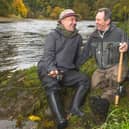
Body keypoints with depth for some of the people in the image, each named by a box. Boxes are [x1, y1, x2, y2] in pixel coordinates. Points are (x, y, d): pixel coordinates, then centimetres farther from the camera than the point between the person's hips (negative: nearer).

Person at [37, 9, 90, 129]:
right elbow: (48, 55, -13)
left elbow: (77, 56, 21)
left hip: (66, 71, 6)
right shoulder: (53, 35, -4)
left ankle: (75, 107, -21)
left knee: (84, 80, -14)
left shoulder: (78, 37, 11)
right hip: (47, 69, -5)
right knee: (52, 87, -33)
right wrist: (52, 69, -29)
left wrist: (75, 70, 15)